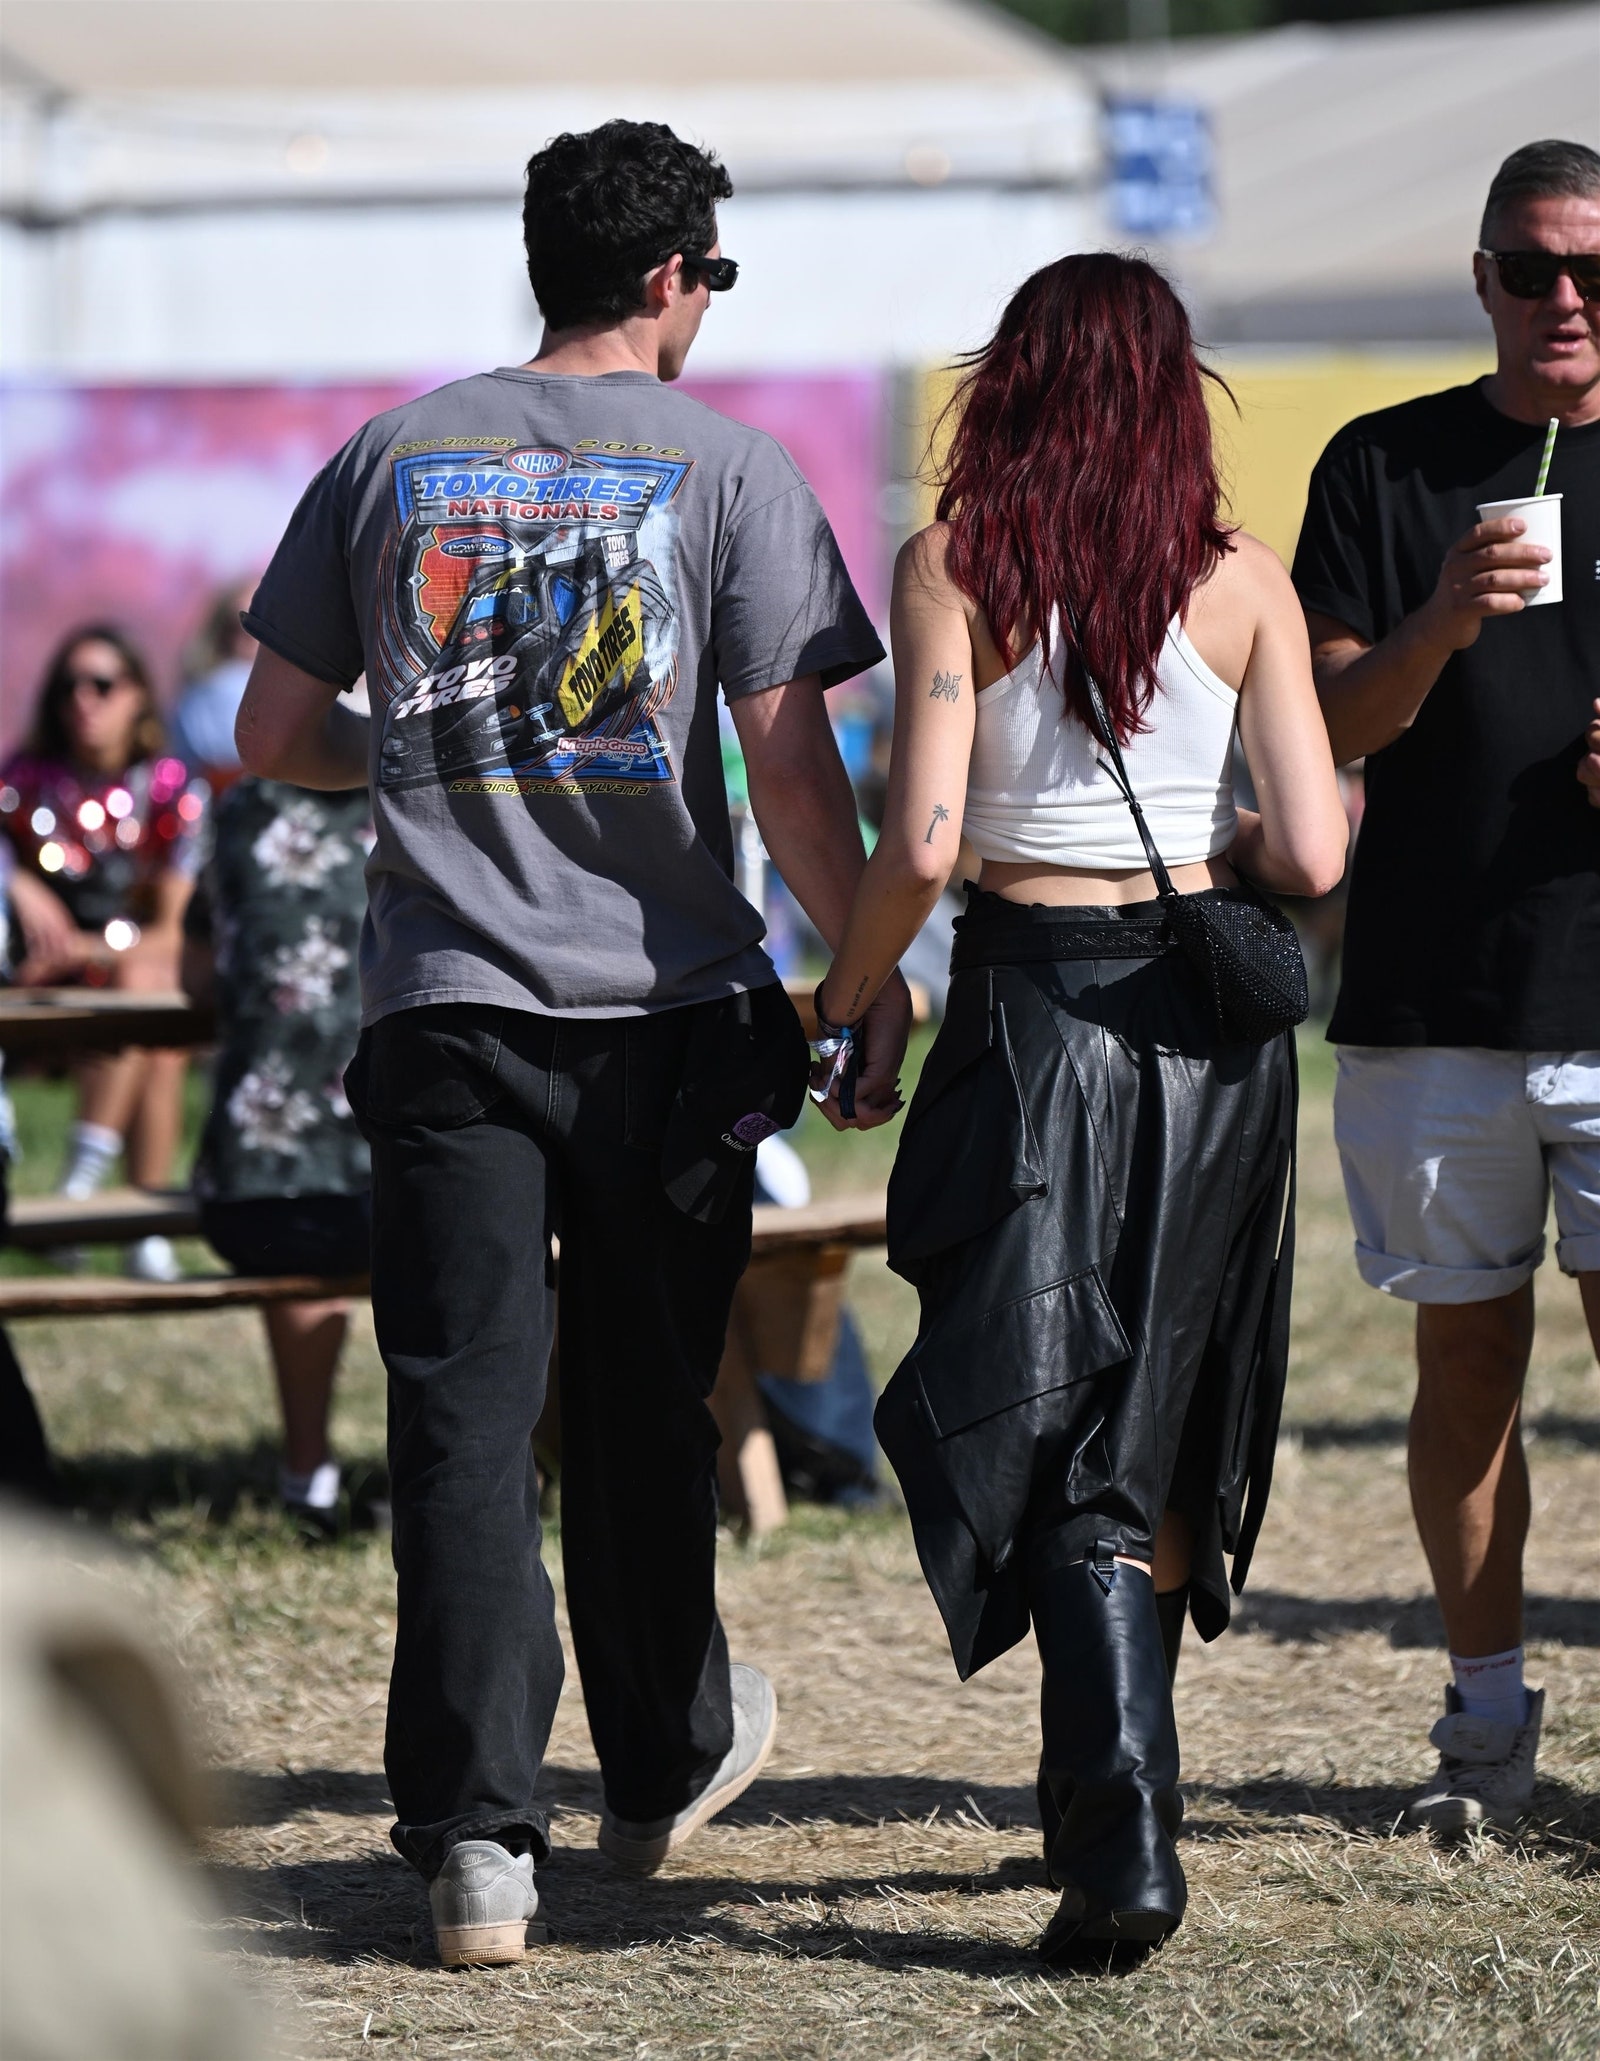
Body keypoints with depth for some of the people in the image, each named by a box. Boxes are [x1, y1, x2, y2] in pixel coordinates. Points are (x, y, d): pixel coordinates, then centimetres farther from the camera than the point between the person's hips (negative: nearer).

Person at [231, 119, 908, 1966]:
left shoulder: (388, 458, 6)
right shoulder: (726, 465, -2)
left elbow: (274, 737, 11)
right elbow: (791, 774, -7)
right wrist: (873, 978, 3)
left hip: (445, 1007, 1)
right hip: (667, 1012, -1)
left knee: (465, 1420, -1)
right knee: (642, 1414, 14)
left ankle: (475, 1832, -11)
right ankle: (667, 1763, 32)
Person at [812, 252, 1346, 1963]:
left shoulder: (954, 569, -6)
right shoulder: (1240, 582, 0)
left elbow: (920, 845, -13)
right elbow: (1314, 855, -4)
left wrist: (844, 1001, 4)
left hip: (1034, 1013, -2)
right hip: (1210, 1024, 3)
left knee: (1058, 1449, 0)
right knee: (1162, 1430, 17)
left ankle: (1125, 1834, -14)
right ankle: (1109, 1803, 26)